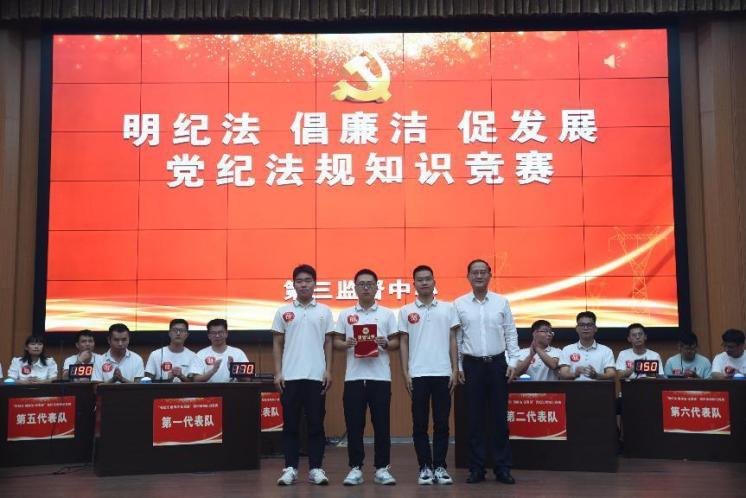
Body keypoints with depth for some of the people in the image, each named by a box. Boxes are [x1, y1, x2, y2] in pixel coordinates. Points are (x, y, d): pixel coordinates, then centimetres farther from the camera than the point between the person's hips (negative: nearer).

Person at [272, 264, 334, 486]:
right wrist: (277, 372, -2)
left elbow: (328, 343, 6)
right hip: (290, 376, 0)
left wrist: (329, 371, -2)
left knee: (316, 424, 4)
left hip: (316, 376, 0)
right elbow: (277, 344, 6)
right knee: (290, 424, 5)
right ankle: (290, 468, 12)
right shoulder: (283, 311, 6)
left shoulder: (324, 311, 6)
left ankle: (316, 468, 11)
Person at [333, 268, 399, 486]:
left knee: (381, 424, 2)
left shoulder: (387, 314, 7)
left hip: (380, 376, -1)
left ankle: (382, 468, 11)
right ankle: (355, 468, 12)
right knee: (354, 425, 3)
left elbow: (396, 342, 7)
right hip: (354, 377, 1)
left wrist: (386, 344, -14)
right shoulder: (345, 314, 9)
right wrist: (346, 344, -13)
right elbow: (336, 342, 8)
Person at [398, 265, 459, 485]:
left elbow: (452, 340, 6)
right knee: (420, 424, 4)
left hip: (442, 373, 0)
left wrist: (455, 370, 0)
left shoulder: (448, 308, 6)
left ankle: (440, 467, 13)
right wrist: (405, 373, -2)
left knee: (441, 423, 4)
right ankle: (425, 467, 13)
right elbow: (403, 343, 5)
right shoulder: (406, 311, 5)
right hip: (418, 374, 0)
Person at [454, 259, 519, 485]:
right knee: (475, 418, 4)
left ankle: (502, 468, 12)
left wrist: (513, 362, -1)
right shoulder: (459, 304, 2)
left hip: (497, 363, 0)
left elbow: (511, 334, 5)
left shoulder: (502, 302, 4)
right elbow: (455, 338, 4)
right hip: (472, 364, 0)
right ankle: (476, 468, 12)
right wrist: (457, 366, 0)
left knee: (499, 417, 4)